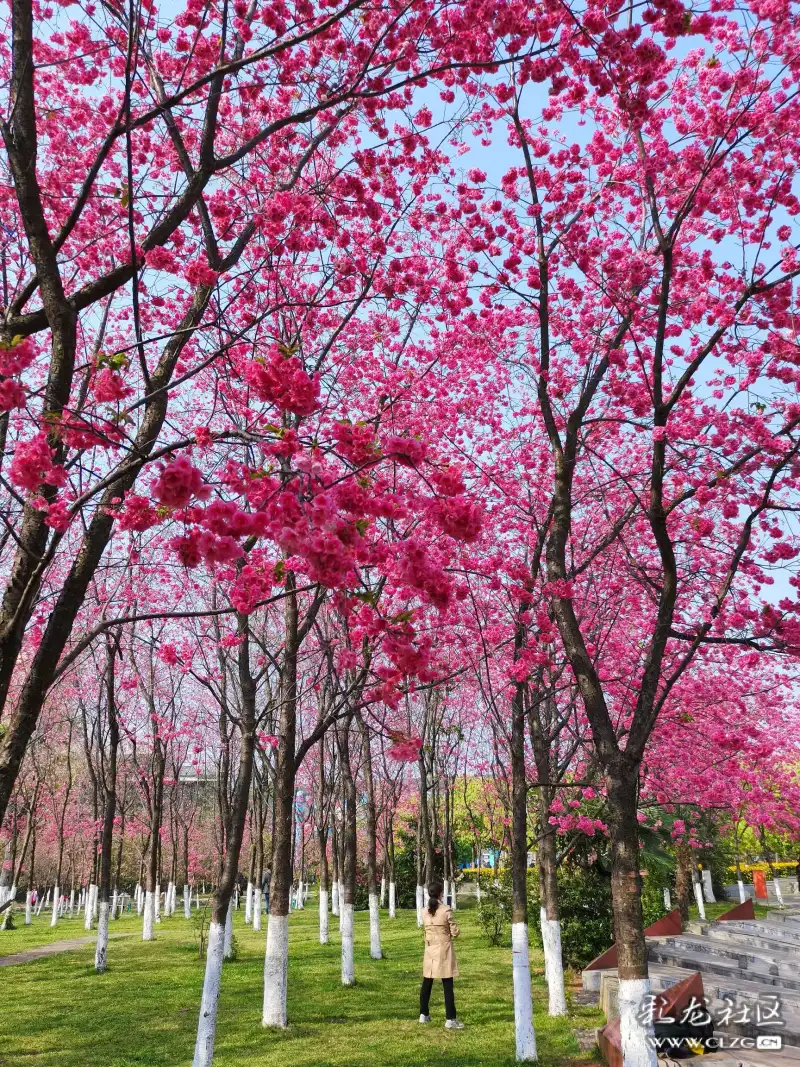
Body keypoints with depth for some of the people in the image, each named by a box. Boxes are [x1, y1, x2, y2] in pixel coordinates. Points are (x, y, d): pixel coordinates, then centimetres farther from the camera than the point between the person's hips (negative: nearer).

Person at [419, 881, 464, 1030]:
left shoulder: (425, 912, 0)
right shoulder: (446, 910, -14)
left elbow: (427, 929, 9)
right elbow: (455, 932, -9)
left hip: (430, 949, 5)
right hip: (444, 949, -5)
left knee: (427, 983, 15)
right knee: (447, 986, 0)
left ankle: (424, 1014, 24)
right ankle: (450, 1019, 0)